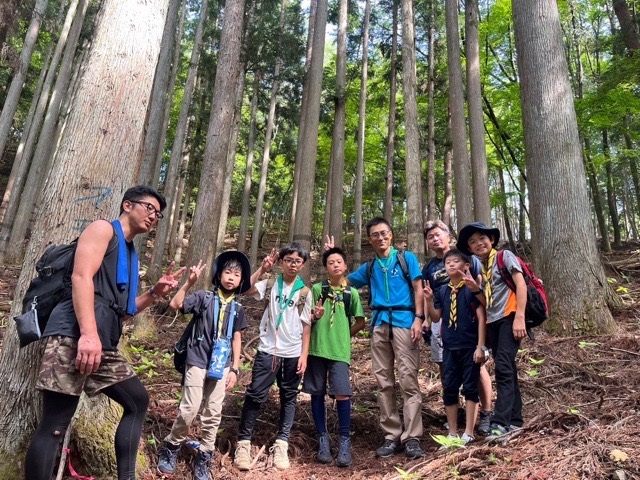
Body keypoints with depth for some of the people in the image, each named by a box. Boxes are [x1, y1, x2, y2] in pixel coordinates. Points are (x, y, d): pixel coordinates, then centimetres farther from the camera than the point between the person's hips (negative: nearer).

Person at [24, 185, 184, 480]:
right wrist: (88, 333, -25)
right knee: (54, 424, -9)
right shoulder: (103, 229, 4)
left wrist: (156, 292, 13)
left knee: (138, 401, 11)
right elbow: (81, 277, -14)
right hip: (73, 336, -10)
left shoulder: (130, 253, 28)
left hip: (104, 346, 10)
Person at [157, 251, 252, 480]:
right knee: (189, 409, -3)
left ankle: (203, 458, 23)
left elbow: (236, 339, 9)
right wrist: (189, 282, -23)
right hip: (198, 362, -3)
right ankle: (170, 448, 22)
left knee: (213, 413, 7)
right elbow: (175, 305, -15)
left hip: (222, 366, 4)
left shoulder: (237, 308, 6)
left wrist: (235, 368, 5)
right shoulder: (204, 297, -5)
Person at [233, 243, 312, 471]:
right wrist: (262, 269, -16)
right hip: (268, 350, -1)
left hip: (293, 353, 2)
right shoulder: (270, 284, 2)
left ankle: (281, 444, 19)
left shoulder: (305, 292, 4)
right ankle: (244, 442, 10)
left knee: (289, 397, 9)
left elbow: (306, 325, 3)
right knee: (255, 395, -2)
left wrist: (304, 354, -1)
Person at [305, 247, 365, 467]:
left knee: (342, 394, -9)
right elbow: (307, 318, 6)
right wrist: (315, 316, -15)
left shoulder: (352, 293, 6)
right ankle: (323, 439, 19)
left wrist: (344, 335, 6)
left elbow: (360, 322, 13)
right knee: (317, 393, 6)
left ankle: (344, 441, 5)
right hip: (316, 348, 1)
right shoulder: (317, 289, 4)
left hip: (339, 350, -1)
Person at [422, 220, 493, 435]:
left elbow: (481, 284, 3)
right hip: (441, 321, 5)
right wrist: (426, 322, 4)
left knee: (477, 365, -5)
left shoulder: (466, 256, 3)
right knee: (444, 368, 9)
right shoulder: (428, 268, 14)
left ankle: (486, 413, 7)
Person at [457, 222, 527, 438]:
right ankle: (514, 419, 19)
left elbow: (521, 284, -9)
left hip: (509, 318, -6)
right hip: (491, 322, 6)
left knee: (503, 367, -14)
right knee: (507, 369, 11)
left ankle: (500, 422, -13)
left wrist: (520, 317, -17)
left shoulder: (505, 257, -1)